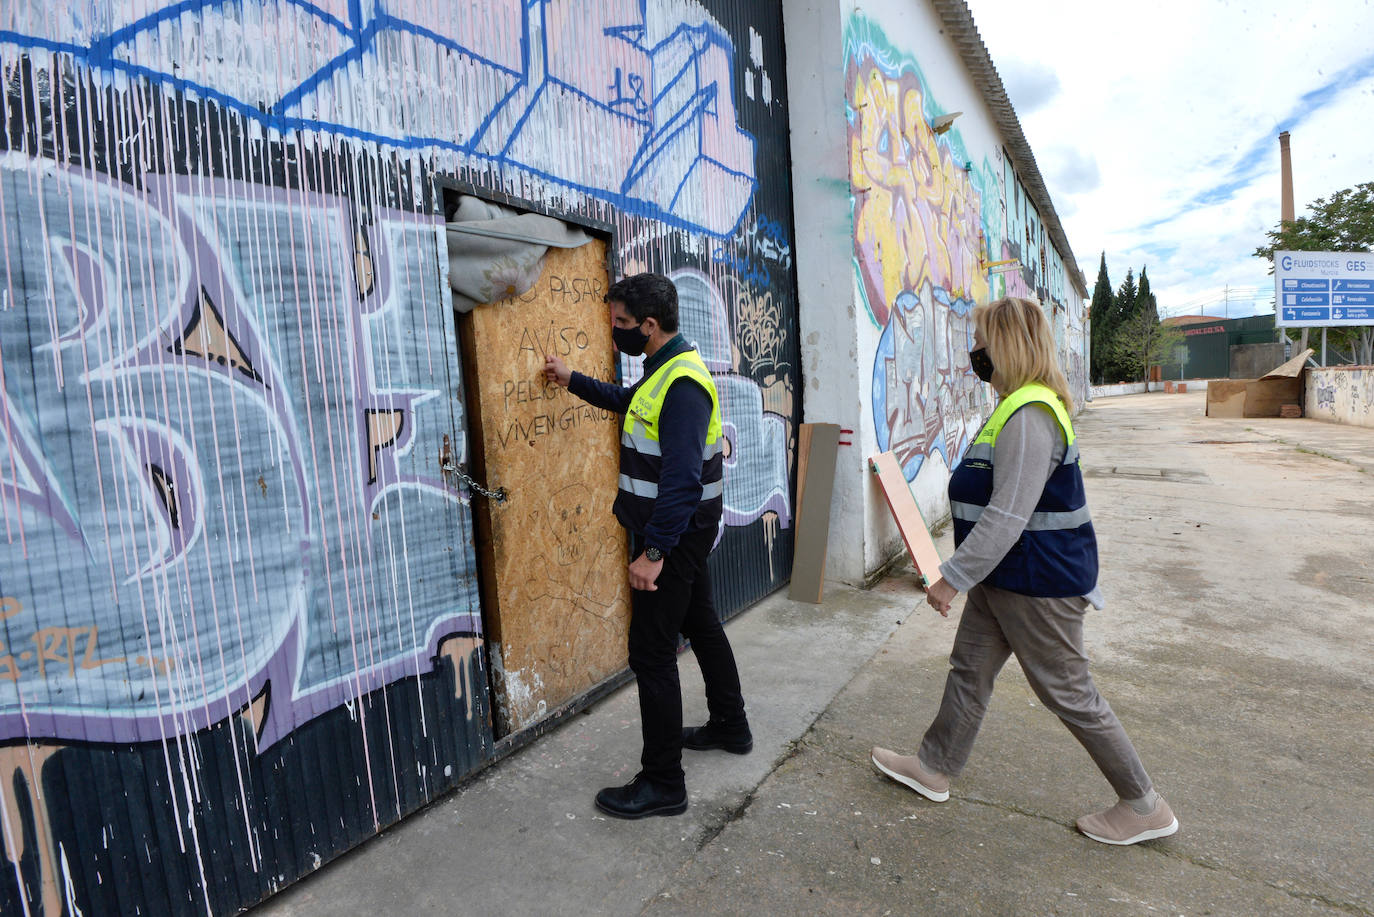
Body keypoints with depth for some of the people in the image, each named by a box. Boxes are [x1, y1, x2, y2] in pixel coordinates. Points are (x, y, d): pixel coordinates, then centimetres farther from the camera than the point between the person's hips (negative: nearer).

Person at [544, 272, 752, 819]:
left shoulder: (682, 385, -23)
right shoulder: (666, 370, 9)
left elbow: (683, 480, -30)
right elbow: (627, 401, 30)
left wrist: (653, 552, -28)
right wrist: (572, 380, 27)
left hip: (674, 535, -11)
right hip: (685, 532, 11)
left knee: (651, 652, -3)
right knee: (700, 625, 22)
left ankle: (662, 783, 11)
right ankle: (730, 727, 41)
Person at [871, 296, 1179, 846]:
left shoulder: (1029, 417, -25)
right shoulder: (1017, 408, 8)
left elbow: (1006, 518, -28)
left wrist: (952, 577, -21)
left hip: (1038, 581, -10)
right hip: (1002, 577, 10)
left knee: (1068, 692, 7)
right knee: (969, 670, 17)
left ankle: (1145, 808, 28)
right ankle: (934, 769, 33)